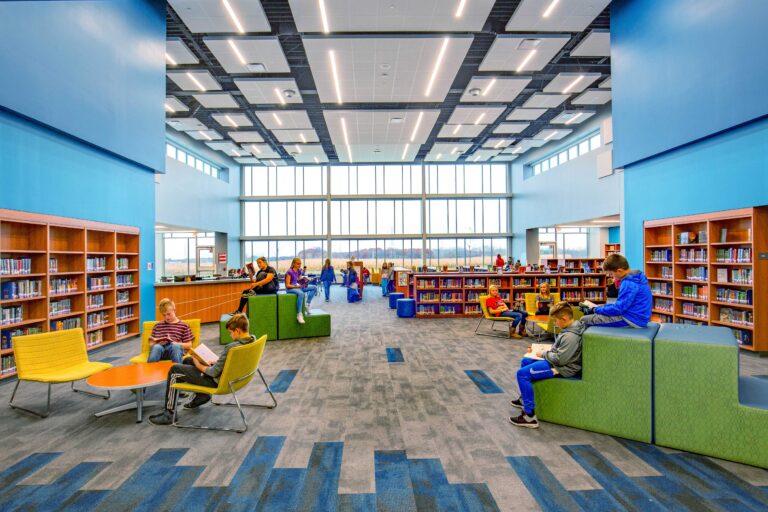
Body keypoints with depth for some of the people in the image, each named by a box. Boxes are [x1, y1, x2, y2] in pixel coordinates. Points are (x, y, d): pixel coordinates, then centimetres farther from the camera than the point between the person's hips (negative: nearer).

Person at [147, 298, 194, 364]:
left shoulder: (183, 326, 19)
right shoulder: (157, 325, 27)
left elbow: (189, 345, 12)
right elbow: (151, 344, 24)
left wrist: (175, 343, -5)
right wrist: (157, 343, 0)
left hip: (176, 348, -2)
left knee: (175, 346, -39)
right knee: (156, 347, -36)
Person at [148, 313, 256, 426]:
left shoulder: (231, 347, -33)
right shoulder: (252, 340, -7)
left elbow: (214, 372, -23)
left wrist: (200, 366, -6)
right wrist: (217, 361, 7)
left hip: (217, 382, -9)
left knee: (174, 370, 4)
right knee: (187, 360, 23)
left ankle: (169, 413, 12)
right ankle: (201, 395, 30)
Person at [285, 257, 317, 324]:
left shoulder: (299, 271, 8)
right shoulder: (289, 272, -14)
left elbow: (300, 281, 9)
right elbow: (287, 285, -16)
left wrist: (305, 282, -14)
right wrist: (297, 286, -28)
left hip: (298, 287, 8)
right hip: (290, 289, -8)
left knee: (314, 287, -7)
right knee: (301, 293, -41)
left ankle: (307, 304, -9)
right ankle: (299, 314, -37)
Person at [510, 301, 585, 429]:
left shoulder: (570, 336, -28)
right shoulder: (573, 326, 5)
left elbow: (559, 359, -27)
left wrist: (544, 354, -11)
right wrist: (544, 350, 6)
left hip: (563, 368, -11)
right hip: (556, 360, 11)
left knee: (522, 373, -18)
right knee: (525, 361, 21)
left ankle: (529, 416, -14)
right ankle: (524, 399, 33)